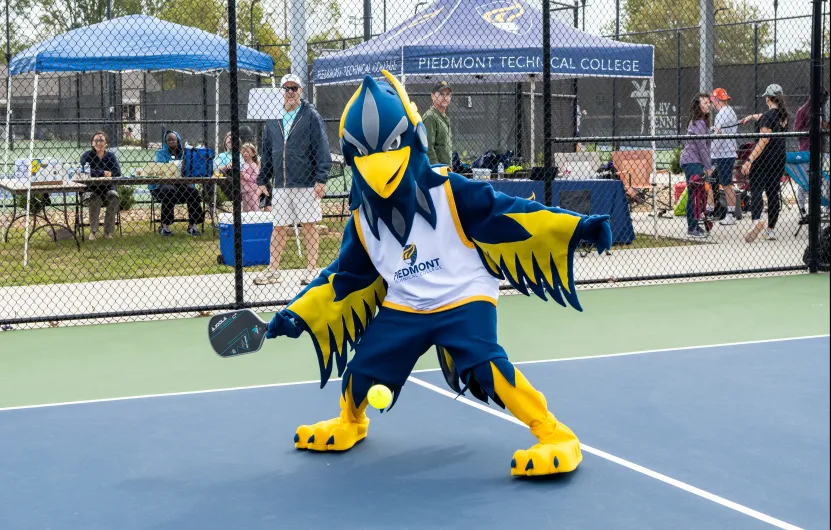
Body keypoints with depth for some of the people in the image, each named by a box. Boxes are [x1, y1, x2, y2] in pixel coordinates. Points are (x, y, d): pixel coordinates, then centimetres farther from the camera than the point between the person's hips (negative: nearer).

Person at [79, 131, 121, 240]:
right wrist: (104, 173, -18)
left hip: (108, 189, 2)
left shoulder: (111, 156, 6)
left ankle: (108, 231, -20)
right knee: (95, 199, -34)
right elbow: (86, 171, -21)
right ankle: (93, 231, -21)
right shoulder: (86, 155, -2)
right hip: (92, 189, -2)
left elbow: (117, 172, -11)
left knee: (114, 197, -29)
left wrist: (98, 173, -17)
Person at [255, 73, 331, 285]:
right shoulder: (273, 119, 11)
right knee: (278, 228, 6)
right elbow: (266, 152, 17)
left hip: (306, 184, -4)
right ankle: (273, 270, 12)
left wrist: (321, 179, -13)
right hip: (280, 185, 4)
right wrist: (262, 180, 12)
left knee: (309, 227, 2)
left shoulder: (311, 116, -2)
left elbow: (322, 149, -5)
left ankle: (311, 270, 10)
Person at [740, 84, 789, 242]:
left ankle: (756, 219, -31)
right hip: (780, 159, 7)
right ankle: (771, 229, 12)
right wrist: (752, 116, 50)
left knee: (756, 191, -9)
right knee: (774, 193, 10)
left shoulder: (769, 115, -13)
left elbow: (764, 141, -22)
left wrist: (749, 160, -25)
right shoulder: (784, 115, 10)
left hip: (764, 159, -7)